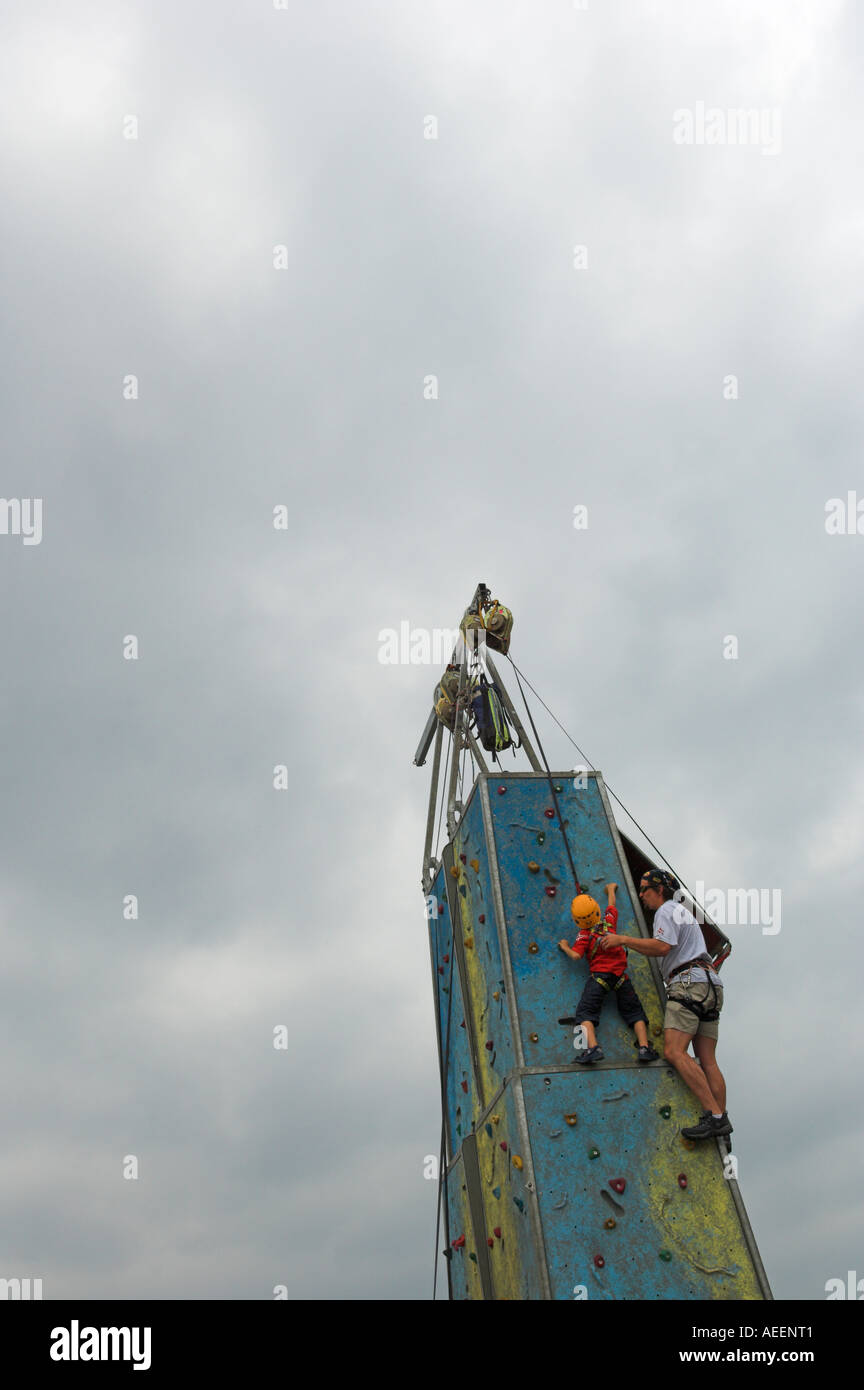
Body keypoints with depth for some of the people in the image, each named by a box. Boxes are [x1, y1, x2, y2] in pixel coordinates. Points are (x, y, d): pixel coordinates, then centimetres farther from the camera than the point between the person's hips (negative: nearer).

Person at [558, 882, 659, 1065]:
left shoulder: (584, 935, -3)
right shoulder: (609, 921, 9)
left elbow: (576, 956, -12)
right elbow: (611, 905, 27)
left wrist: (565, 947, 8)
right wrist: (611, 889, 45)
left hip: (600, 976, -4)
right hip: (621, 976, 4)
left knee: (585, 1011, -4)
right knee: (635, 1012, 14)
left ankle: (593, 1048, -25)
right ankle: (644, 1047, -1)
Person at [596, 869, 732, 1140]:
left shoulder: (666, 910, 0)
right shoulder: (682, 912, 31)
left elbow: (663, 947, -16)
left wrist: (623, 939, -10)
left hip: (689, 983, -10)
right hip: (710, 985, 10)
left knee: (674, 1051, -19)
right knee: (707, 1059, 4)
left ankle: (713, 1115, -25)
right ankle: (721, 1120, -3)